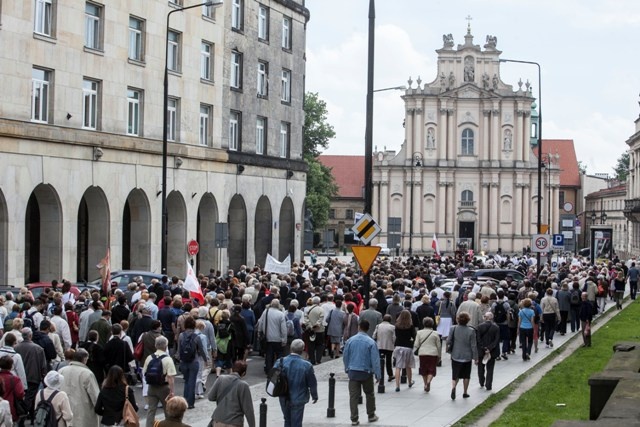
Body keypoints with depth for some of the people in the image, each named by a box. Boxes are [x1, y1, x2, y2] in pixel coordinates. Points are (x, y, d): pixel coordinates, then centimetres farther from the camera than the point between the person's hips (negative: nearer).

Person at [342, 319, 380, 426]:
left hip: (353, 372, 2)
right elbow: (375, 359, -10)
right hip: (366, 372, -2)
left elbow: (345, 356, 7)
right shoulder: (371, 342, -11)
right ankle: (371, 415, 27)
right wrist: (378, 374, -4)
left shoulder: (350, 340, -2)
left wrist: (347, 369, 21)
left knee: (353, 396, 3)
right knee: (369, 394, 17)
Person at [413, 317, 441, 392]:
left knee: (424, 370, 13)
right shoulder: (435, 334, 2)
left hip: (422, 353, 1)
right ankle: (428, 381, -22)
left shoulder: (419, 333, 2)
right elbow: (439, 346, 5)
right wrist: (439, 356, 14)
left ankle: (425, 384, 18)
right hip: (433, 354, -1)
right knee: (431, 370, 1)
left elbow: (416, 345, -1)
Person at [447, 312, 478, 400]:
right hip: (467, 356, -1)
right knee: (466, 375, 15)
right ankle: (465, 392, 21)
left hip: (455, 356, 1)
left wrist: (449, 350, 16)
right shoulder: (471, 331, -12)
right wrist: (475, 358, -1)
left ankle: (453, 387, -18)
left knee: (455, 375, 8)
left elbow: (448, 341, -4)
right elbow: (474, 346, -9)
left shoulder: (453, 329, -8)